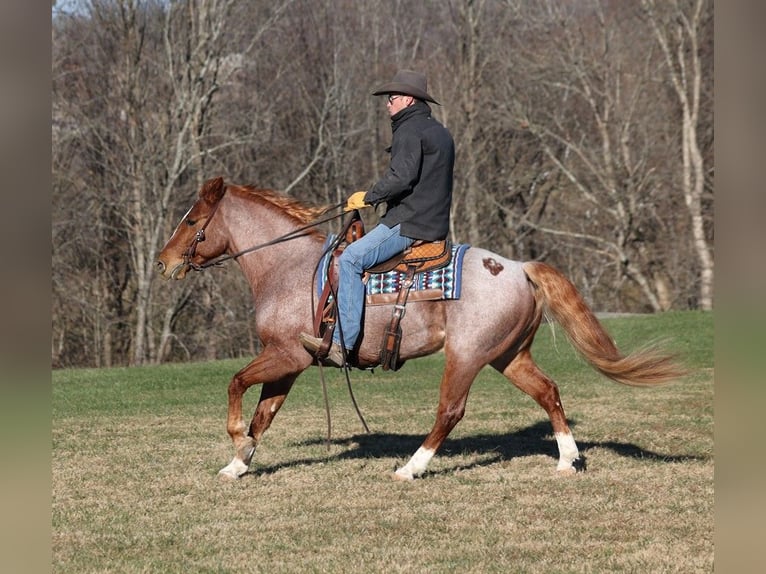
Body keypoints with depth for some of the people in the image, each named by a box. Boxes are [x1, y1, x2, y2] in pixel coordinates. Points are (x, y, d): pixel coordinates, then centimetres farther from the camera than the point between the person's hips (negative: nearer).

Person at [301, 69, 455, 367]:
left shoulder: (410, 130, -10)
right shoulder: (440, 132, 22)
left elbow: (401, 177, -23)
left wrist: (368, 197, -11)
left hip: (410, 223, -11)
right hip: (437, 223, 11)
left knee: (351, 259, -17)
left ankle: (341, 343, -27)